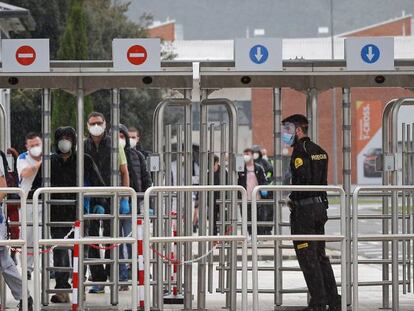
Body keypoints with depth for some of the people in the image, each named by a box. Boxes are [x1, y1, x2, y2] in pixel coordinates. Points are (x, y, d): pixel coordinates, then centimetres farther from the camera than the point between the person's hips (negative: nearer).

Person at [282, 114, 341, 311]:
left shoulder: (300, 150, -13)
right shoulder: (319, 151, 15)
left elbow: (303, 179, -23)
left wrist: (293, 198, -11)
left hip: (304, 208, -9)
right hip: (321, 206, 9)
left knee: (308, 257, -4)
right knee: (320, 256, 15)